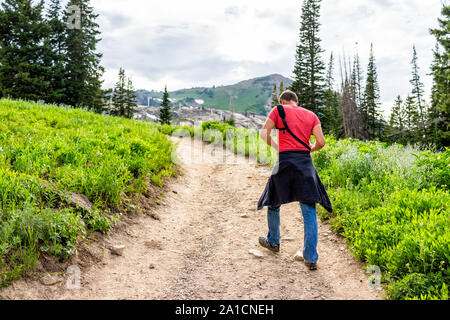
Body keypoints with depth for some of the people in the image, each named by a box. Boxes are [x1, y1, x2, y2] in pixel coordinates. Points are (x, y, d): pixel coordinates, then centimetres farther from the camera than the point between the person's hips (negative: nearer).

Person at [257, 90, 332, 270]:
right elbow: (321, 142, 4)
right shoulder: (311, 115, 14)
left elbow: (264, 134, -1)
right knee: (309, 211, 3)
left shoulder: (278, 110, 7)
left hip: (285, 161, -2)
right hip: (305, 162, 2)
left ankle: (273, 242, 34)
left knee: (273, 203, 19)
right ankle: (311, 258, 2)